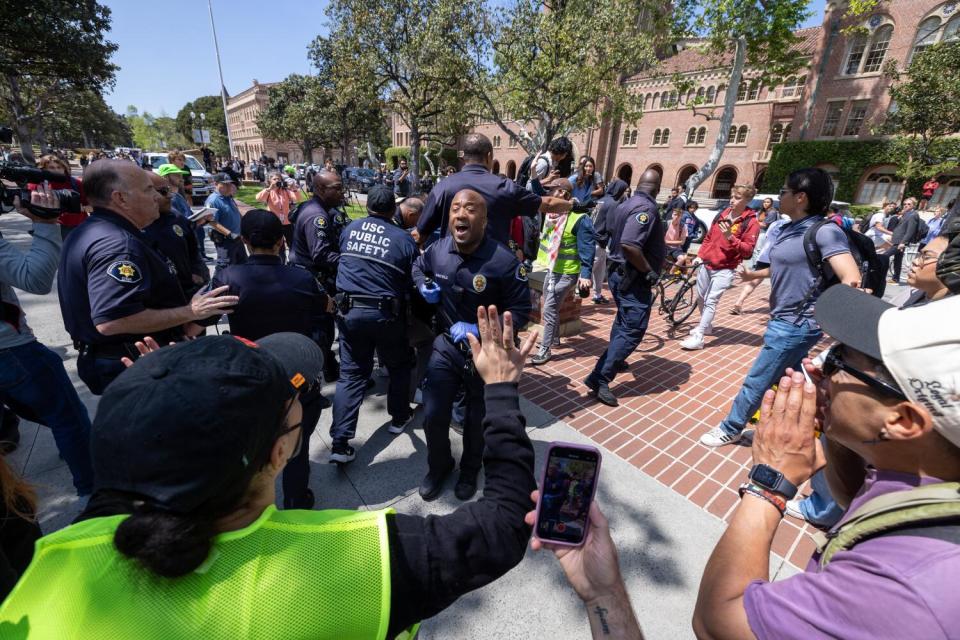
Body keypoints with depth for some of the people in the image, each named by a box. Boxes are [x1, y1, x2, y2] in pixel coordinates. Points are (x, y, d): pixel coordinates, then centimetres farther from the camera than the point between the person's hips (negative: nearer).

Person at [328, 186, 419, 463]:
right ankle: (398, 418, 35)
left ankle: (340, 442, 5)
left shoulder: (349, 229, 6)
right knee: (400, 366, 21)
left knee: (351, 374, 9)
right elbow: (413, 283, -4)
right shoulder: (405, 239, -5)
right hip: (385, 314, -3)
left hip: (349, 311, 3)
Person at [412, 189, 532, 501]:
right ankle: (438, 467, 40)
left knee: (477, 421, 17)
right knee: (433, 416, 7)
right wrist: (424, 286, -7)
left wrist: (479, 331, -27)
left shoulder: (504, 262, -24)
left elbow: (520, 311, -18)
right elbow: (418, 266, 15)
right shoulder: (437, 249, -9)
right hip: (446, 345, 3)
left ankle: (470, 471, 48)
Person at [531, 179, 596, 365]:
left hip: (566, 273, -8)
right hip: (552, 268, 8)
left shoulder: (579, 218, -19)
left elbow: (586, 249, -20)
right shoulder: (552, 212, 4)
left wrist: (586, 275, -25)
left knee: (549, 310, -8)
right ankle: (554, 338, 38)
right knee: (551, 307, 20)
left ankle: (545, 349, 2)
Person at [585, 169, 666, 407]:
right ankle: (600, 378, -11)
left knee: (623, 321, 25)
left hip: (619, 272, 10)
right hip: (633, 278, -10)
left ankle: (614, 360, 41)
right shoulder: (646, 208, -20)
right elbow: (629, 244, -33)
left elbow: (609, 229, 24)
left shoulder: (625, 205, 9)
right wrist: (649, 271, -23)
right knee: (633, 329, -8)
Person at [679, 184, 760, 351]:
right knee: (700, 298, 16)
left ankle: (698, 337, -12)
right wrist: (699, 255, 10)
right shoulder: (722, 215, 9)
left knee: (711, 301, -12)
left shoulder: (751, 222, -9)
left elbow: (748, 250, -15)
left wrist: (730, 237, -27)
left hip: (725, 269, -6)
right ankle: (706, 326, 37)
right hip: (706, 264, 7)